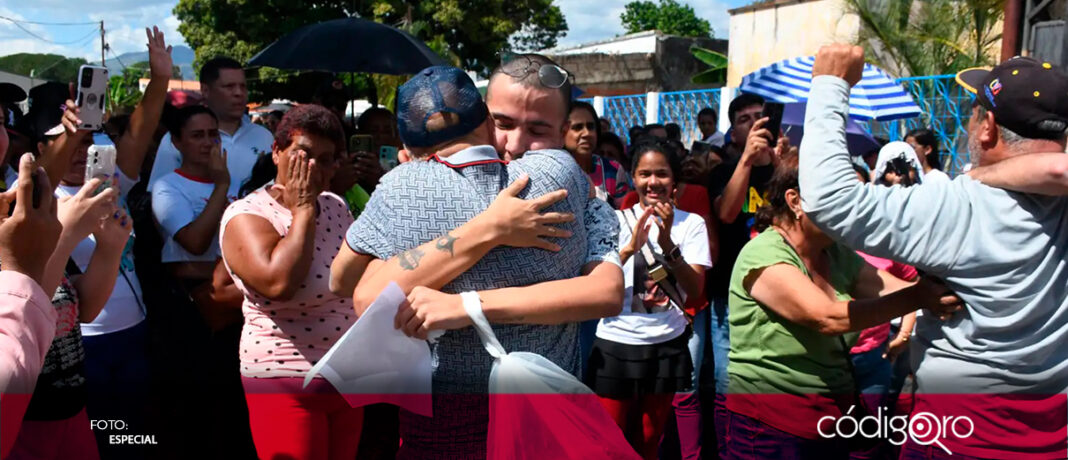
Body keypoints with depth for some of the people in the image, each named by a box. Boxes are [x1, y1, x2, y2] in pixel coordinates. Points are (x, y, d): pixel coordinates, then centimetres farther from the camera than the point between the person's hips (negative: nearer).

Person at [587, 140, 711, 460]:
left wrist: (667, 243, -25)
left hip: (667, 345, 1)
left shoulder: (692, 223, -3)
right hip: (616, 343, -1)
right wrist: (630, 247, -26)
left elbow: (695, 290, -11)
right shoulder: (617, 219, -3)